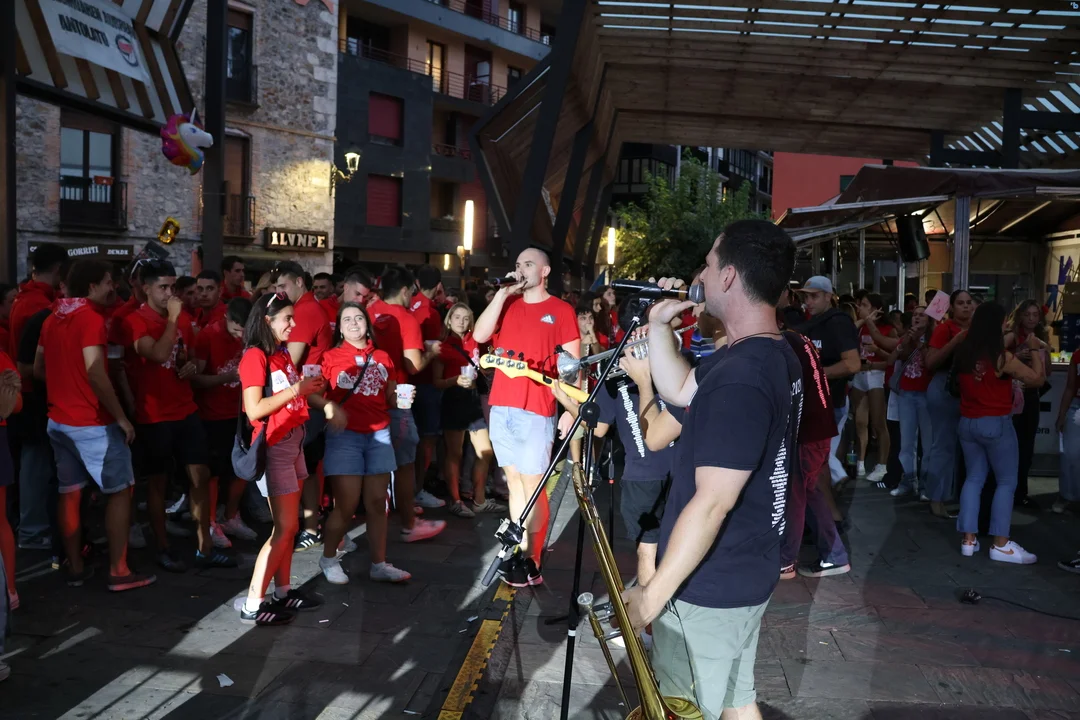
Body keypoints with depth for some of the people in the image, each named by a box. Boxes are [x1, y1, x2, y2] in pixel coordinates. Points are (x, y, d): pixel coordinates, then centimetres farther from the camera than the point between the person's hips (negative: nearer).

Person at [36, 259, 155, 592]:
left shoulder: (52, 319, 10)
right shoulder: (91, 318, -16)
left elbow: (38, 369, 16)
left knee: (69, 493, 12)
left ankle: (75, 567, 19)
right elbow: (95, 372, -23)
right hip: (93, 424, -8)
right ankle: (119, 572, 2)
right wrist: (121, 417, -16)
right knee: (119, 492, 1)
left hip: (58, 420, 8)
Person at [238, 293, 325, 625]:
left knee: (287, 524, 11)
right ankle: (253, 605, -2)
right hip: (273, 447, -8)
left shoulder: (284, 354, 12)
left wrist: (310, 389, 1)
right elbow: (254, 410, -21)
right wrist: (296, 389, -20)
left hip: (293, 442, 8)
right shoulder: (255, 356, -14)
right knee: (285, 527, -8)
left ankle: (283, 592, 20)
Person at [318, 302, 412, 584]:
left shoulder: (382, 357, 12)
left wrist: (402, 397, -2)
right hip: (345, 435, -4)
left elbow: (391, 397, 19)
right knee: (347, 505, -3)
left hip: (379, 434, 4)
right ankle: (328, 558, 18)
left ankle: (379, 564, 14)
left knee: (377, 502, 6)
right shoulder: (330, 357, 1)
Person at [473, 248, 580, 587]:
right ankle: (519, 551, 16)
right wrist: (502, 293, -2)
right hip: (501, 408, 5)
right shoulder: (507, 305, 15)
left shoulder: (561, 311, 1)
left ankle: (533, 561, 1)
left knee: (532, 485, -4)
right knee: (514, 482, 9)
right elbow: (479, 335, 0)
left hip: (536, 411, -5)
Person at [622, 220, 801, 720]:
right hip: (745, 573, 9)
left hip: (707, 587, -9)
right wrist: (658, 326, 6)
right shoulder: (776, 356, 4)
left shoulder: (739, 379, -28)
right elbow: (680, 390, 17)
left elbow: (711, 504, -28)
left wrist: (653, 594, -21)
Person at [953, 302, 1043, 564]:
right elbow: (1038, 379, -10)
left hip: (967, 423, 6)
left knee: (974, 478, 12)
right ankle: (1000, 545, 3)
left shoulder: (963, 353, 0)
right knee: (1006, 482, 4)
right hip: (996, 424, -6)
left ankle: (968, 539, 10)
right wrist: (1034, 349, 4)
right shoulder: (1003, 358, -16)